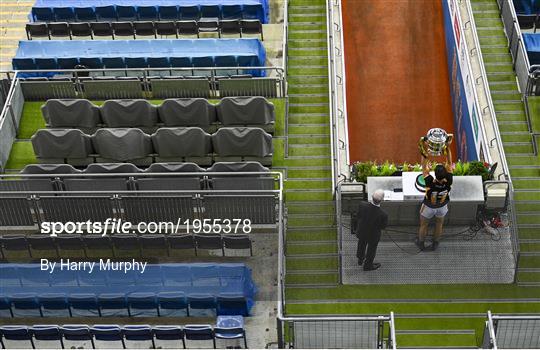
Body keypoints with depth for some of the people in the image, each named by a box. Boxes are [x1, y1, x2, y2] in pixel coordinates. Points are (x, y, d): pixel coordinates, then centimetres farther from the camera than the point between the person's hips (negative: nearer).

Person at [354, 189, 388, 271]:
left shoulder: (362, 205, -33)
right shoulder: (383, 215, -40)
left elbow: (358, 216, -12)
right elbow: (383, 226, -19)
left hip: (361, 231, 3)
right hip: (373, 235, -3)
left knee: (361, 245, 33)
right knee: (371, 250, 27)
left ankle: (360, 259, 61)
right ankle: (368, 265, 52)